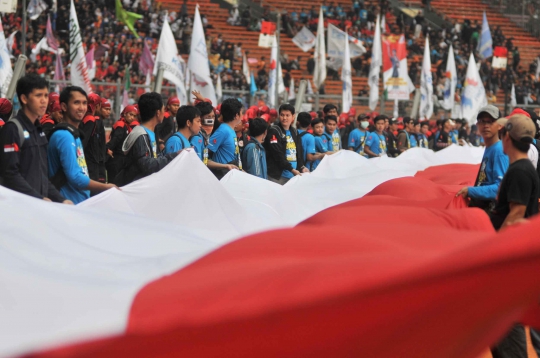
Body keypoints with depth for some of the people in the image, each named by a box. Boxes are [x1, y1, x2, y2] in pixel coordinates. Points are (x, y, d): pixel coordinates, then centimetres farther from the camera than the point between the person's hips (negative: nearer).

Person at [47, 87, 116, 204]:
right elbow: (75, 178, -20)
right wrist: (106, 188, -10)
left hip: (81, 203, 9)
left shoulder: (73, 134, 16)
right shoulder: (64, 136, -14)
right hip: (69, 203, -9)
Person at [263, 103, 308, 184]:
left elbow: (299, 152, 18)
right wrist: (291, 169, -18)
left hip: (293, 176, 6)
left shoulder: (294, 132, 16)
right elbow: (278, 154, -14)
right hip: (277, 176, -6)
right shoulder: (273, 132, -6)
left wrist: (302, 167, 0)